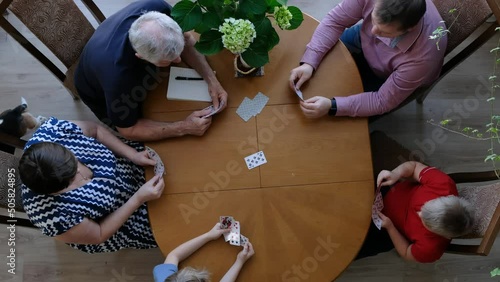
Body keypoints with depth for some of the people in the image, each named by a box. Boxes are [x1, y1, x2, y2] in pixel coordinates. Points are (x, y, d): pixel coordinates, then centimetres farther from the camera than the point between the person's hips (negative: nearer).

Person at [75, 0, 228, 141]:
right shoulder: (116, 75, -48)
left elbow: (186, 40, -17)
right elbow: (128, 130, -31)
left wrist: (211, 79, -31)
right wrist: (184, 127, -39)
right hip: (102, 95, -4)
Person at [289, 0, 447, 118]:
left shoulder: (423, 55, -43)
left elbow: (383, 101, -31)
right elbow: (335, 21, -23)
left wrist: (332, 106, -42)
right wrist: (309, 62, -35)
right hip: (364, 41, 4)